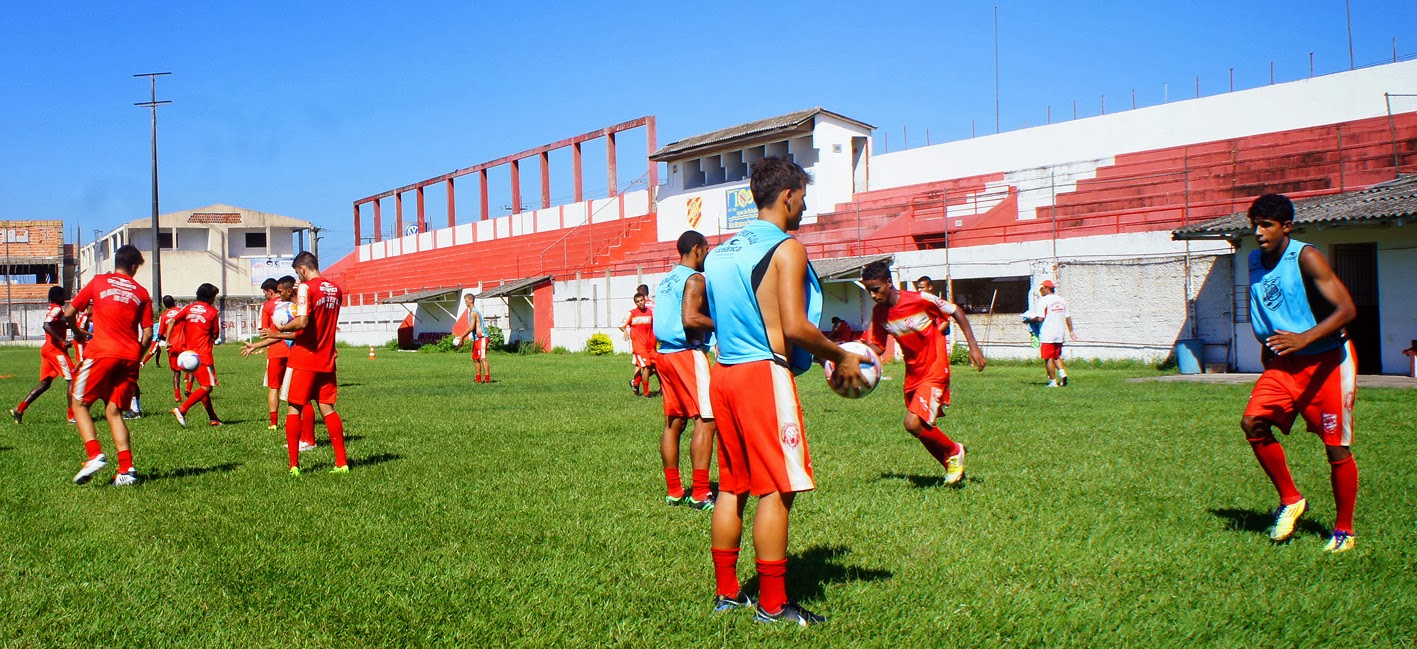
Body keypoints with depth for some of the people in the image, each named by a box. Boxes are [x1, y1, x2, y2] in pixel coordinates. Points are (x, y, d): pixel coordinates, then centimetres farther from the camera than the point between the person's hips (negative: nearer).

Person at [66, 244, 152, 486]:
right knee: (114, 411, 8)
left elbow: (69, 313, 8)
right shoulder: (141, 293, 12)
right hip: (129, 356, 3)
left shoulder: (98, 282, 8)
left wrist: (78, 333, 28)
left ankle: (95, 455, -9)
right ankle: (126, 468, -4)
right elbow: (148, 333, 6)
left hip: (102, 352, -3)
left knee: (80, 402, 10)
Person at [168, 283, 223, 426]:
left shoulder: (188, 308, 10)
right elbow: (215, 335, 3)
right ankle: (182, 409, -21)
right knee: (207, 387, -7)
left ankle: (212, 418, 15)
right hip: (203, 354, -7)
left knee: (203, 386, 13)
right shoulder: (213, 312, -3)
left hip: (189, 352, 7)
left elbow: (172, 322, -2)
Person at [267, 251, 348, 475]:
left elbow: (302, 322, -22)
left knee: (295, 408, 2)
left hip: (303, 358, -6)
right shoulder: (335, 290, 11)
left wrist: (277, 331, -8)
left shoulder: (306, 287, -11)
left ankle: (294, 465, 1)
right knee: (327, 408, 10)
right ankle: (342, 462, 7)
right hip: (326, 359, 6)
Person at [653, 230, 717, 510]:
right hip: (688, 353, -9)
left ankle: (674, 490, 15)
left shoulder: (667, 280, 18)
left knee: (673, 422, 11)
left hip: (665, 353, 10)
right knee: (705, 421, -9)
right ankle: (700, 494, -12)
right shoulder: (694, 279, -10)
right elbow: (690, 319, -22)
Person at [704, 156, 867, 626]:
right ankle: (773, 605, 2)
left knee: (732, 486, 14)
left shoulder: (722, 250, 15)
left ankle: (726, 592, 21)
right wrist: (842, 357, -4)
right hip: (764, 375, -8)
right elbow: (794, 327, -18)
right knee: (777, 490, -2)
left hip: (723, 374, 9)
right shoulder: (786, 248, -10)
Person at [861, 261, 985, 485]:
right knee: (923, 428, 10)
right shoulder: (879, 313, -2)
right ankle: (953, 467, 33)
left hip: (935, 371, -7)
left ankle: (954, 451, 5)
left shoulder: (919, 300, -19)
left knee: (913, 424, -20)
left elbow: (956, 312, -8)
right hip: (913, 373, 7)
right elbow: (877, 348, 4)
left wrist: (973, 347, -12)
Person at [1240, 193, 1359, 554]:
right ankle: (1290, 500, 5)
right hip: (1283, 363, 6)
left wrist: (1303, 338, -36)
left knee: (1336, 447, -2)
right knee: (1253, 421, -13)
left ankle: (1344, 530, 15)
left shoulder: (1306, 258, -18)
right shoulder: (1255, 261, 3)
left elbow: (1346, 309, -25)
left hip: (1327, 360, -6)